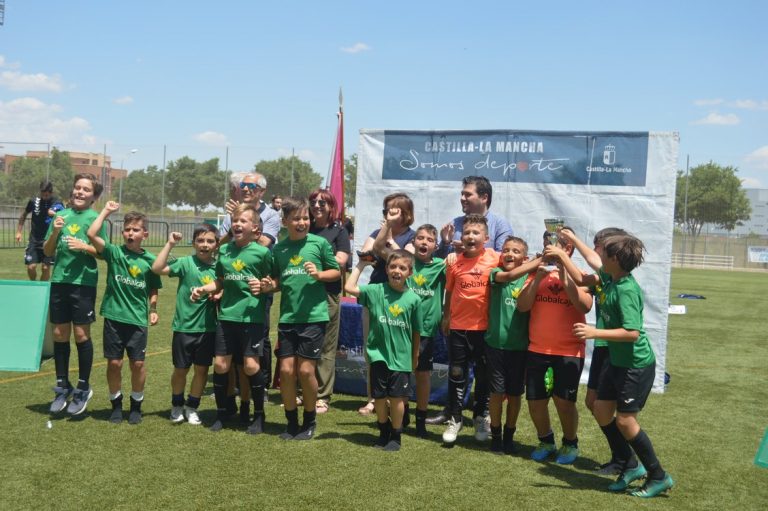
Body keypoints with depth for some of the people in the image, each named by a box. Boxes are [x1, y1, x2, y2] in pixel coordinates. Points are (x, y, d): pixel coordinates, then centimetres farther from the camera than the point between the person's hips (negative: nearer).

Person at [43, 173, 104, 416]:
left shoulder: (96, 218, -2)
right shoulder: (61, 215, 8)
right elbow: (48, 252, 8)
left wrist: (84, 246, -19)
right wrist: (55, 232, -9)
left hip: (84, 282, -4)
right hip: (59, 281, 4)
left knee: (81, 334, 1)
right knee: (60, 333, 9)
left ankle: (83, 388, 14)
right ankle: (62, 386, 22)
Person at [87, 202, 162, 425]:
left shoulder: (149, 260, 3)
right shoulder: (114, 252, -1)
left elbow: (153, 291, 12)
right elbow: (91, 234, -15)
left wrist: (153, 310, -1)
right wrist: (106, 211, -11)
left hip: (137, 319, 1)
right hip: (114, 317, 0)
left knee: (138, 363, 3)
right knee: (114, 362, 5)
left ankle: (136, 405, 22)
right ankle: (116, 404, 22)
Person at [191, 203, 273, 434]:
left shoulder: (261, 252, -4)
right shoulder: (224, 250, 9)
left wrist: (262, 286, -18)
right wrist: (202, 289, 3)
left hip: (252, 315, -4)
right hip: (227, 314, 4)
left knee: (250, 365, -5)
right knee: (220, 364, 4)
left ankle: (259, 415, 13)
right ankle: (222, 412, 23)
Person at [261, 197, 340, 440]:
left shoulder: (319, 243, -3)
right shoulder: (279, 249, 6)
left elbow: (336, 272, 4)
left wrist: (319, 274, -14)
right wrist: (269, 286, -3)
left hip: (314, 316, -3)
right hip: (287, 317, 3)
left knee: (306, 370, -2)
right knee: (286, 370, 2)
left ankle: (310, 421, 19)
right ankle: (291, 422, 20)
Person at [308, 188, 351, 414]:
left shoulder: (339, 231, 5)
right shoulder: (305, 230, 15)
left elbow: (340, 261, -6)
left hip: (328, 293, -3)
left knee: (326, 347, 0)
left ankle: (322, 396, 7)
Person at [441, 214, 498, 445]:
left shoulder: (495, 259, -7)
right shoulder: (455, 262, -2)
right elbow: (449, 292, 7)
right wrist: (446, 317, 9)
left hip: (485, 327, -1)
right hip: (458, 326, 1)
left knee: (483, 375, 13)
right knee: (456, 374, 8)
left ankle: (481, 418, 29)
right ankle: (455, 419, 21)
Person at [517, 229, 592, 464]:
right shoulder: (537, 273, 6)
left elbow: (585, 306, -19)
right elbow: (522, 306, -3)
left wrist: (564, 276, -21)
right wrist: (538, 278, -13)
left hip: (569, 350, -3)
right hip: (537, 349, 3)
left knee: (564, 401, -4)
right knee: (535, 401, 7)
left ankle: (570, 443, 22)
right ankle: (545, 440, 32)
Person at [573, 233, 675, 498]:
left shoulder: (626, 290, -24)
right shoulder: (612, 281, 1)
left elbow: (632, 333, -31)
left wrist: (595, 332, -34)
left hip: (636, 364, -9)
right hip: (617, 361, 9)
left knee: (625, 420, -4)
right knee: (601, 410, 11)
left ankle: (658, 477, 13)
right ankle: (630, 466, 26)